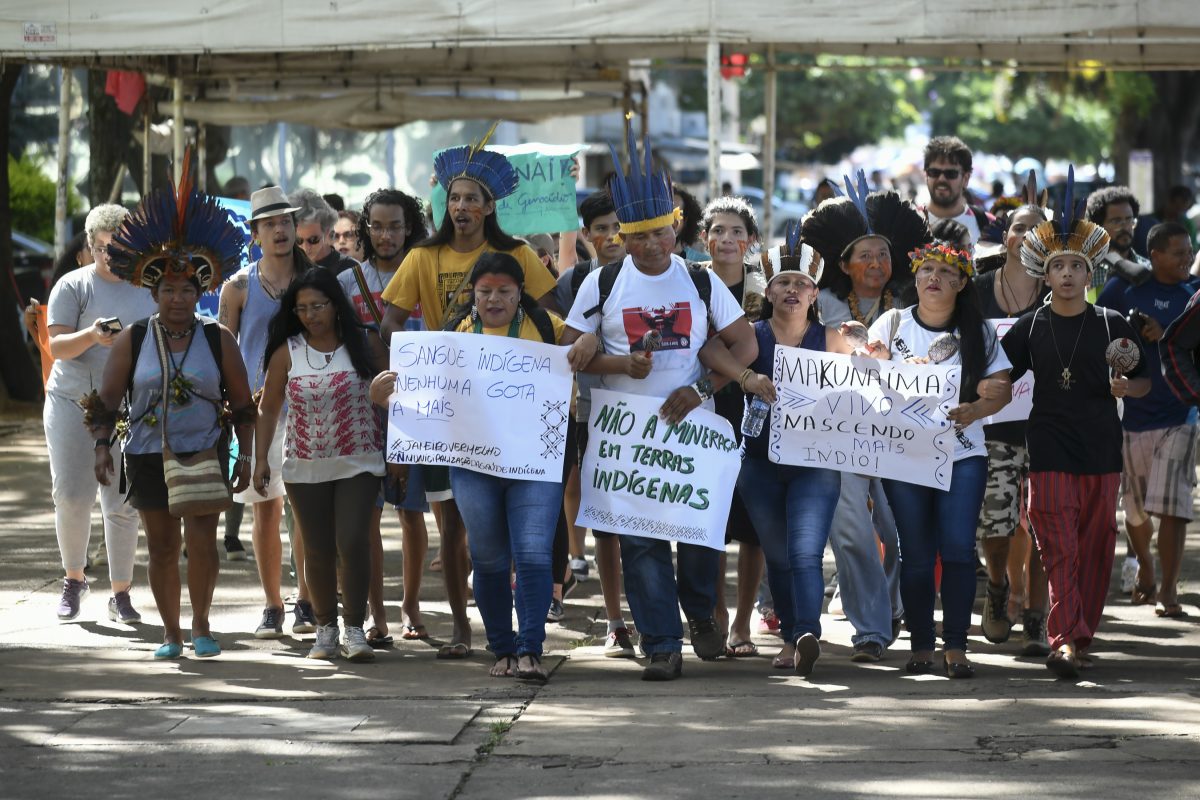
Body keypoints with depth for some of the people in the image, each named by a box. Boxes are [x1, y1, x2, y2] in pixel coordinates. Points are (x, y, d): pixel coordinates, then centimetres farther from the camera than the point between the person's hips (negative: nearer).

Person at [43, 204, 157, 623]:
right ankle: (74, 578, 14)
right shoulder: (74, 286, 1)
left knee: (123, 503, -2)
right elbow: (57, 346, -7)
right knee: (71, 495, -7)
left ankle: (121, 593, 4)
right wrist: (92, 337, -24)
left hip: (129, 409, 2)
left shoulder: (148, 290, 10)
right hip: (72, 401, -1)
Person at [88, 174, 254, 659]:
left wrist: (245, 455, 2)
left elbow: (242, 405, 7)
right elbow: (106, 400, 4)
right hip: (148, 455, 1)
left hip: (205, 454, -1)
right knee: (162, 546, 4)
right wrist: (102, 445, -8)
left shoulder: (219, 340, 2)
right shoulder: (132, 340, 2)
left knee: (202, 539, -13)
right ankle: (171, 633, 15)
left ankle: (201, 623, 4)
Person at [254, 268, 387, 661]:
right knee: (318, 551, 6)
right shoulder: (287, 352, 1)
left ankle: (355, 630, -6)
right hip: (305, 467, 2)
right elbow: (268, 409, 6)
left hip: (359, 463, -2)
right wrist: (261, 457, -2)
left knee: (352, 542, -14)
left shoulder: (365, 344, -1)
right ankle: (325, 628, 21)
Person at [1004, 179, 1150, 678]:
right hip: (1050, 449, -1)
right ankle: (1064, 641, -20)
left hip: (1101, 449, 1)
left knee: (1095, 547, 5)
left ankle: (1081, 637, 17)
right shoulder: (1030, 328, 5)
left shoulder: (1111, 326, 4)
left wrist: (1126, 387, -11)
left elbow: (1145, 382, 10)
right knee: (1059, 548, -11)